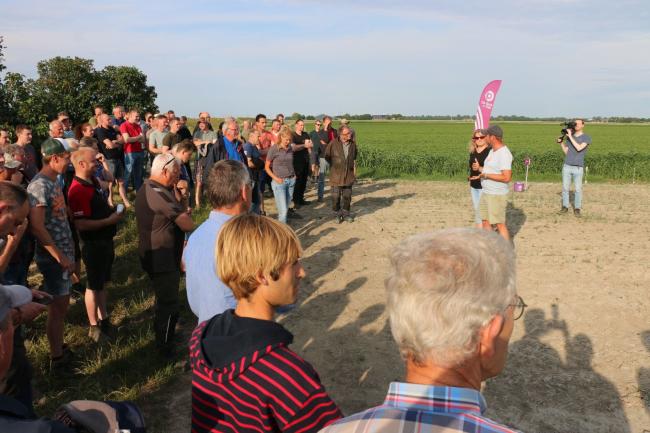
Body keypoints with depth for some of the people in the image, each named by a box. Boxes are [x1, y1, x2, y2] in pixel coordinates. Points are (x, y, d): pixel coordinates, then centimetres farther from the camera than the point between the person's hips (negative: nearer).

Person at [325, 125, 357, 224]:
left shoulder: (352, 144, 1)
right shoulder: (333, 143, -13)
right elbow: (327, 156, 0)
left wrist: (354, 171, 16)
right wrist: (335, 166, 4)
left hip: (348, 175, 3)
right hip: (336, 175, -3)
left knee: (347, 196, 11)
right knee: (336, 196, 3)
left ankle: (345, 213, 28)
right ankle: (338, 213, 20)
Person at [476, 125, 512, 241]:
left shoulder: (504, 153, -19)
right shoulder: (492, 151, 11)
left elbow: (506, 177, -25)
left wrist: (486, 175, -20)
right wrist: (480, 169, 8)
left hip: (497, 195, -10)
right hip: (486, 192, 10)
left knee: (500, 224, -4)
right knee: (485, 221, 15)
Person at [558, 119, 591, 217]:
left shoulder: (587, 138, -4)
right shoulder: (569, 136, 9)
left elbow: (579, 148, -20)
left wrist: (570, 136, -18)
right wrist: (561, 142, -1)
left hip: (578, 168, -3)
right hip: (567, 166, 3)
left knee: (578, 189, 0)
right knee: (565, 188, 5)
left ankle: (577, 209, 10)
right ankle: (565, 207, 15)